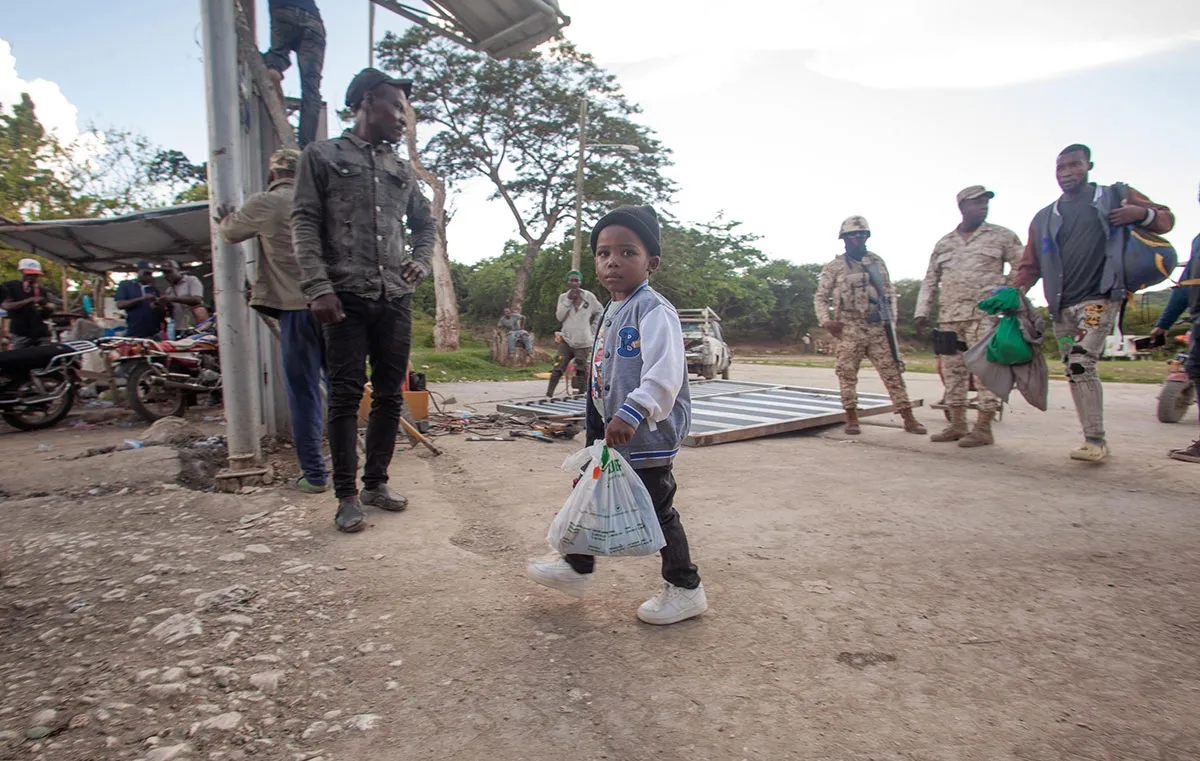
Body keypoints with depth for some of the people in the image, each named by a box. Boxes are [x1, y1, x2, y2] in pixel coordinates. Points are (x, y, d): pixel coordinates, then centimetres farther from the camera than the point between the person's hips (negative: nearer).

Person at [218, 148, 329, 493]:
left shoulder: (265, 204, -1)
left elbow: (231, 232, 17)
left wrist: (226, 219, 39)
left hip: (297, 308, -4)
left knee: (304, 392, 2)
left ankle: (314, 474, 5)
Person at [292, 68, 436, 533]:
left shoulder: (400, 169, 19)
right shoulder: (322, 156, 6)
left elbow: (425, 224, 28)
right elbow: (304, 224, -2)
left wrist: (421, 261, 8)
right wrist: (318, 287, -14)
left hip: (395, 299, 5)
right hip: (346, 298, -4)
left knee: (389, 395, 6)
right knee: (345, 396, -4)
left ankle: (376, 482, 20)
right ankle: (347, 495, 4)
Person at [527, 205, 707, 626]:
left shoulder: (654, 311, -20)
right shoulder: (611, 311, 11)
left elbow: (664, 374, -34)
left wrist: (633, 413, -45)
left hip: (648, 437, -9)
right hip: (610, 432, 9)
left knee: (656, 508, 3)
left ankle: (685, 589, 23)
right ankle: (576, 567, 40)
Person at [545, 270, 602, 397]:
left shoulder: (589, 296, 0)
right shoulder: (563, 297, 5)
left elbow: (600, 311, 12)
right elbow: (559, 317, -5)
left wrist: (593, 327, 4)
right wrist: (568, 300, -13)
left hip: (583, 342, -1)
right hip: (566, 340, 1)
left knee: (581, 372, 2)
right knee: (558, 369, -7)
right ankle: (548, 395, -3)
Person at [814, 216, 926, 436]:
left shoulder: (877, 262, 14)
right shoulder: (834, 267, 3)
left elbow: (890, 292, 19)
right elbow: (820, 297, 5)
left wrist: (892, 319, 10)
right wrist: (826, 321, -9)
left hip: (878, 329, 3)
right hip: (849, 330, -3)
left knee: (892, 372, 1)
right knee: (847, 374, -2)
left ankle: (908, 418, 2)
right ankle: (852, 418, 9)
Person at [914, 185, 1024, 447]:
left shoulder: (1002, 236, 7)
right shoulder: (944, 243, 17)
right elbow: (930, 281, 18)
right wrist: (922, 312, 9)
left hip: (984, 315, -4)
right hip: (949, 317, 4)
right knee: (952, 370, 6)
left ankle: (983, 428, -3)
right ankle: (957, 425, 13)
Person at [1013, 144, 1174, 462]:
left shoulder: (1116, 196, 9)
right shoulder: (1044, 219, 17)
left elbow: (1166, 219, 13)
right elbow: (1030, 265, 17)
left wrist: (1141, 213, -9)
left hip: (1099, 299, -5)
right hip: (1061, 308, 5)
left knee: (1081, 362, -21)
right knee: (1073, 372, 4)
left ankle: (1095, 441, -14)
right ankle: (1095, 442, 13)